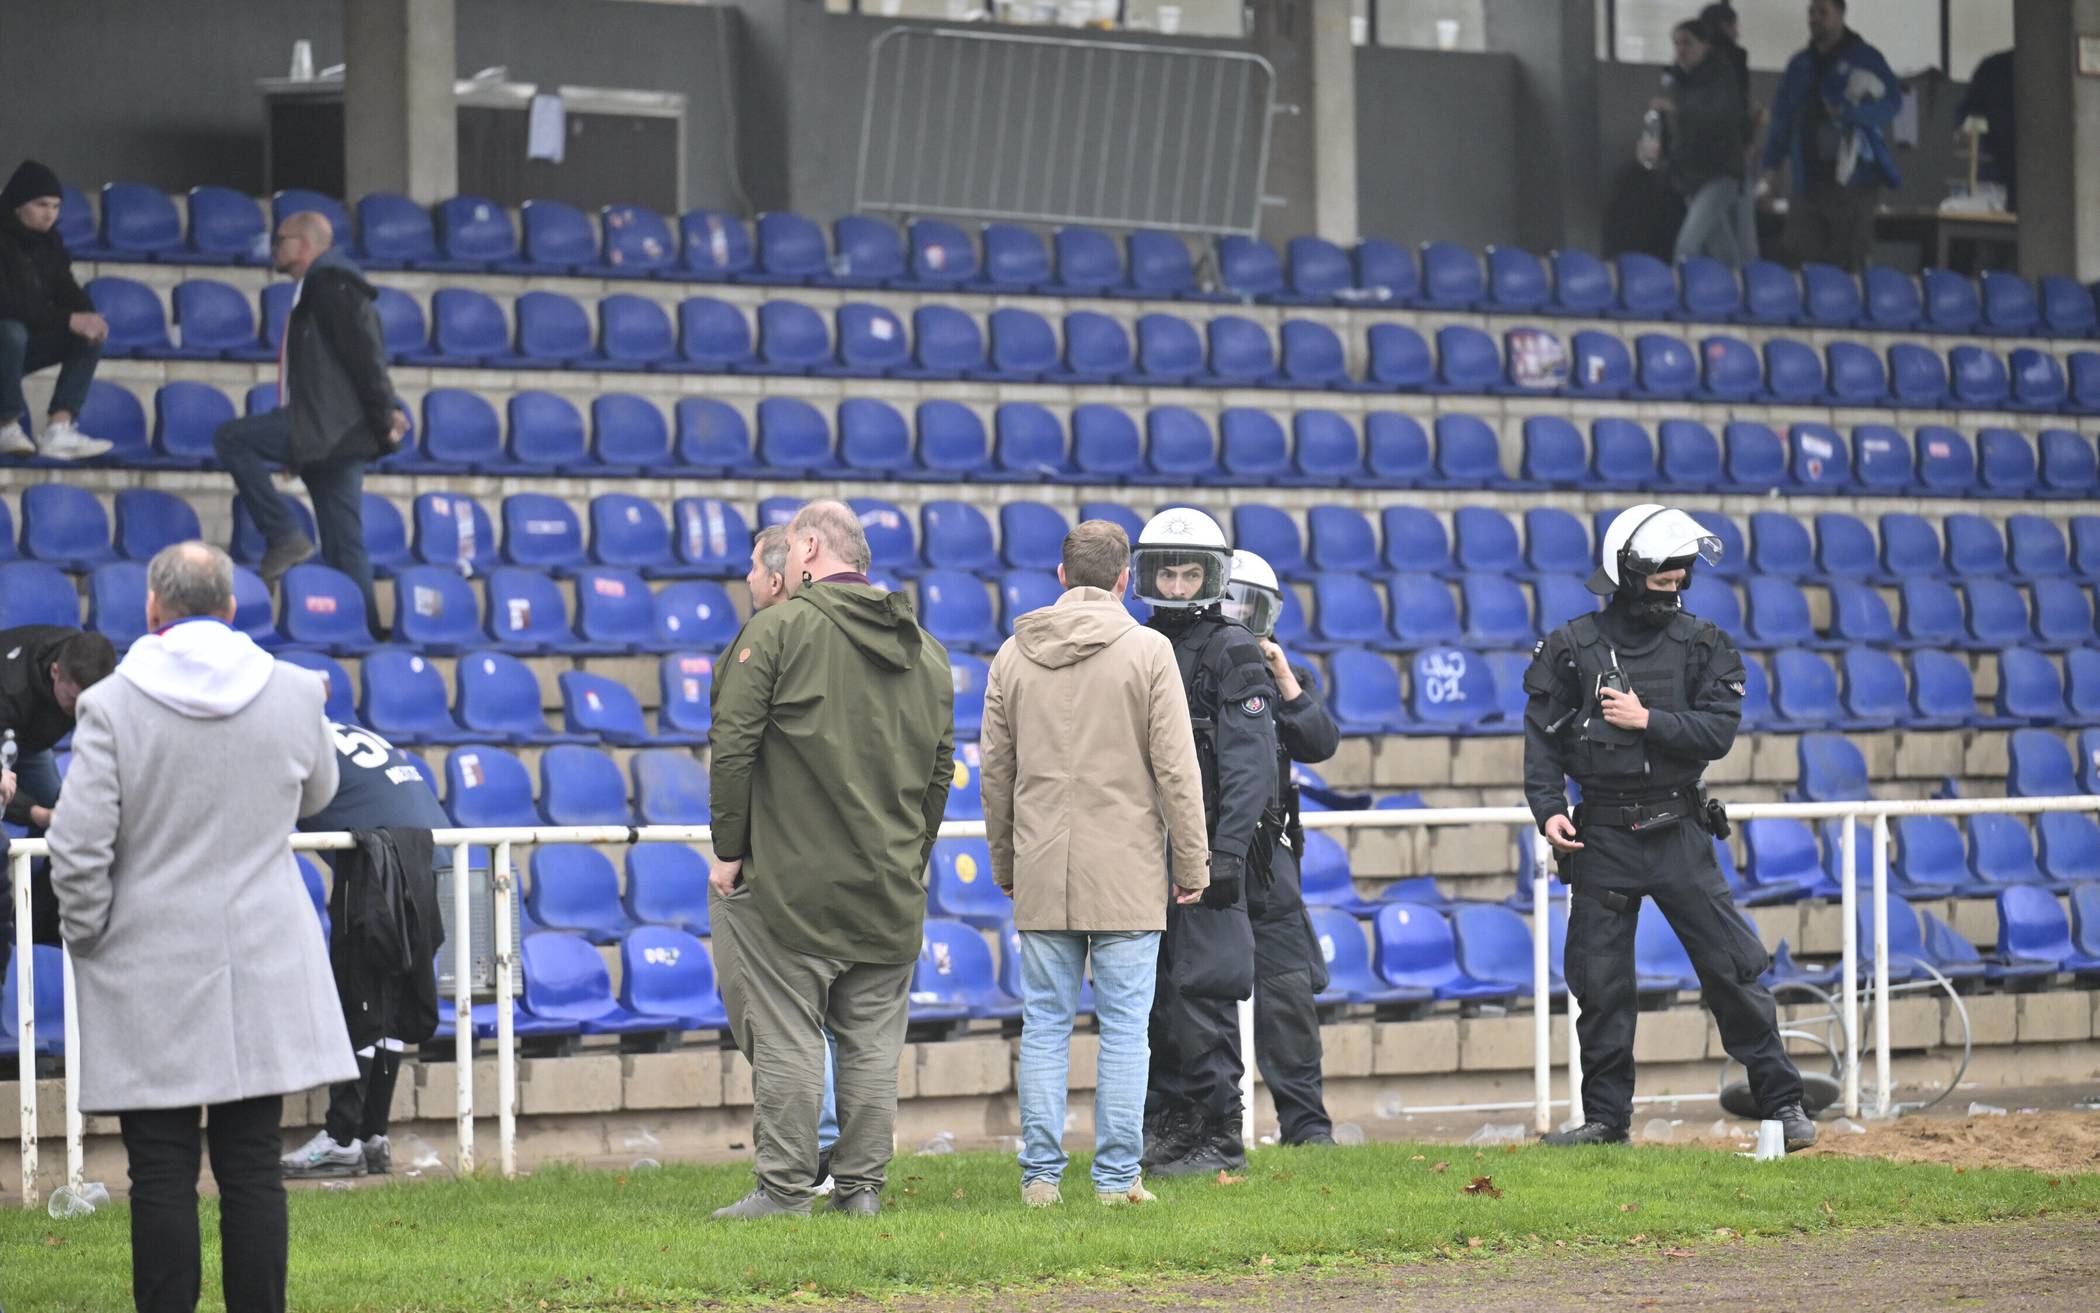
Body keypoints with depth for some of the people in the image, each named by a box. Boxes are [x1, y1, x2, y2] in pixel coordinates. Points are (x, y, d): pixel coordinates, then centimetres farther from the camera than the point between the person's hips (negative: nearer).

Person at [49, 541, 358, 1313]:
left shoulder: (112, 705, -11)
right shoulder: (296, 695, -1)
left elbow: (77, 849, -12)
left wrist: (87, 937, 4)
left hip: (149, 978, -3)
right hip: (262, 972, 3)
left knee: (161, 1173, 0)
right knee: (252, 1164, 6)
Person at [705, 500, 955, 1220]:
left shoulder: (777, 630, -7)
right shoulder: (924, 648, 12)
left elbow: (734, 748, -10)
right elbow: (940, 766, 14)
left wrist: (729, 849, -3)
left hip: (791, 879, -5)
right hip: (889, 889, 5)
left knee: (786, 1034, -3)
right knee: (873, 1038, 9)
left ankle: (784, 1187, -3)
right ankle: (862, 1187, 10)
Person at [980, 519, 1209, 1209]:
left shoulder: (1014, 654, 7)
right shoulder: (1148, 651, -4)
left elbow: (994, 770, 11)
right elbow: (1176, 769, -6)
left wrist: (1005, 865, 20)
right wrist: (1192, 863, 1)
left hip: (1041, 872, 3)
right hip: (1126, 870, -3)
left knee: (1044, 1023, 7)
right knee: (1124, 1025, 1)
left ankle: (1041, 1174, 6)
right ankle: (1117, 1176, 0)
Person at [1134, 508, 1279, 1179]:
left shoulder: (1232, 654, -6)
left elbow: (1249, 766, -12)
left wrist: (1228, 852, -19)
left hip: (1205, 851, -7)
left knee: (1201, 995, -7)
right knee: (1150, 996, 9)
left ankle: (1218, 1137, -2)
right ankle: (1165, 1128, 16)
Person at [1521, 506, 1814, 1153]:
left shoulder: (1701, 644, 2)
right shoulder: (1573, 646, 1)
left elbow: (1719, 731, -7)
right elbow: (1543, 736, 1)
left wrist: (1648, 720, -15)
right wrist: (1548, 808, -11)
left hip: (1678, 833, 0)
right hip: (1603, 835, 0)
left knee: (1732, 966, -2)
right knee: (1600, 980, 3)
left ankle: (1782, 1101, 6)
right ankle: (1606, 1118, 14)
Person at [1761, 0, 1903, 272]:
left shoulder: (1864, 59, 0)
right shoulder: (1800, 66, 16)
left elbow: (1892, 100, -9)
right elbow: (1782, 117, 20)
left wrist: (1850, 112, -23)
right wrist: (1772, 165, 13)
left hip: (1852, 181, -5)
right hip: (1808, 181, 5)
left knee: (1848, 265, -5)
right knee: (1806, 259, -1)